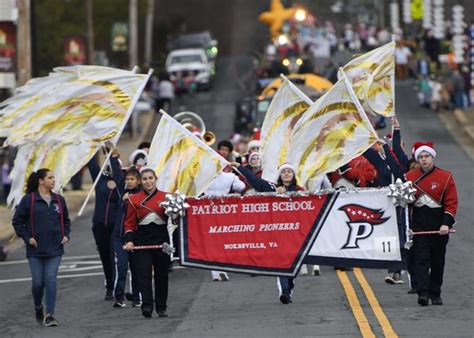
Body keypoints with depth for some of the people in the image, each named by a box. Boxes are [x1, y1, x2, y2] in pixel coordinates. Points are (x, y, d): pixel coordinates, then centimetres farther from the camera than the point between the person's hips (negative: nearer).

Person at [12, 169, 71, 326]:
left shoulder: (59, 200, 8)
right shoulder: (28, 200, -4)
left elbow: (66, 220, 21)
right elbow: (17, 221, 0)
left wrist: (66, 235, 6)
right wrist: (27, 237, -7)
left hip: (54, 249, 2)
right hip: (35, 249, -2)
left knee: (51, 281, -7)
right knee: (38, 282, 2)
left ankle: (49, 315, -7)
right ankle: (38, 308, 30)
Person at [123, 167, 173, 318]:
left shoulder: (166, 197, 6)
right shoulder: (134, 199, 5)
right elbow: (130, 223, 7)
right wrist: (129, 240, -7)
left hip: (162, 239, 1)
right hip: (142, 240, -1)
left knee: (161, 274, 6)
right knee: (144, 273, -13)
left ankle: (161, 308, 17)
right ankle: (146, 306, -19)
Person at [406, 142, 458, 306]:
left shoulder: (445, 177, -1)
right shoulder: (410, 177, 5)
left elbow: (451, 202, -3)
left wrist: (446, 223, -14)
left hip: (439, 225, 0)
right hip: (419, 223, 0)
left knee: (438, 260, 8)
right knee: (421, 258, -10)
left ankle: (435, 294, 18)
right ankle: (423, 293, -18)